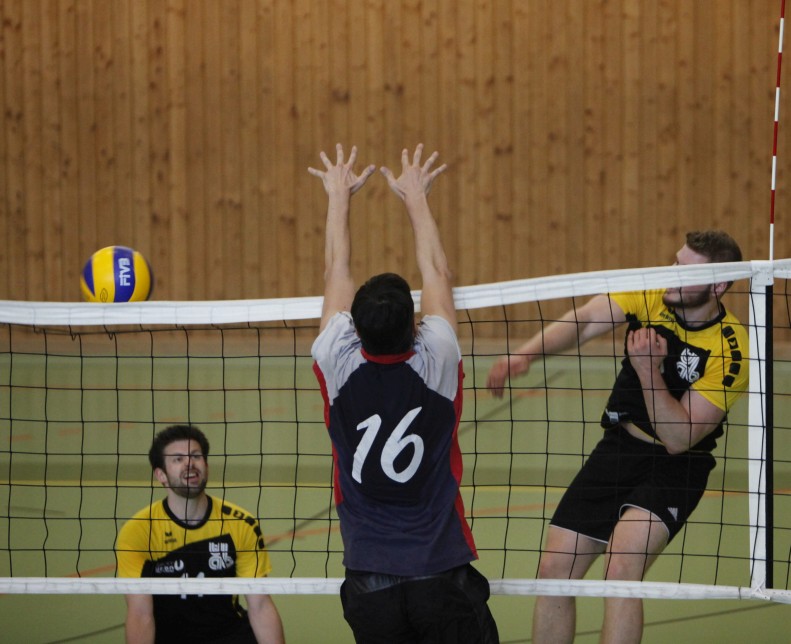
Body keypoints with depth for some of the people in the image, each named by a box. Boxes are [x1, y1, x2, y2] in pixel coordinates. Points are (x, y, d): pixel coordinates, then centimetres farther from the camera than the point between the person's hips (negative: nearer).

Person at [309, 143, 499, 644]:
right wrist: (417, 198, 21)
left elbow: (337, 272, 10)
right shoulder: (436, 365, -9)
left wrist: (340, 197, 24)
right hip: (443, 578, -2)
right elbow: (438, 274, 8)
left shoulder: (341, 369, -7)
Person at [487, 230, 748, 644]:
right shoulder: (651, 296, -8)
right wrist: (525, 354, -41)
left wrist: (649, 370, -31)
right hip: (617, 447, 5)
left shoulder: (730, 351, -20)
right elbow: (583, 322, -23)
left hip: (674, 468, -5)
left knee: (622, 568, -27)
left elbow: (678, 439, -21)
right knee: (554, 570, 2)